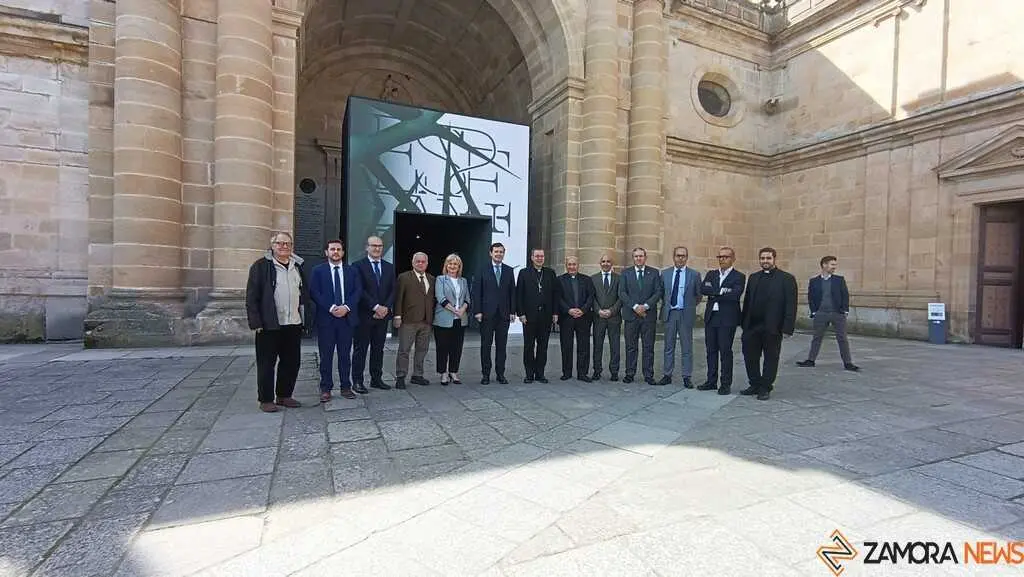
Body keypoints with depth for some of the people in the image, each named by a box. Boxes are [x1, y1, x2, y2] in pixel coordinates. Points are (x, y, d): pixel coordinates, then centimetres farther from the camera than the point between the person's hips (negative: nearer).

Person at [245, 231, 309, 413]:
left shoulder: (298, 266, 12)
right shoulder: (260, 266, -4)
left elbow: (305, 292, 17)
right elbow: (251, 296, -7)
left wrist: (304, 316, 10)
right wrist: (256, 322, -12)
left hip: (294, 324, 5)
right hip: (269, 325, -5)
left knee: (292, 362, 11)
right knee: (266, 363, 5)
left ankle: (284, 396, 25)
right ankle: (266, 400, 16)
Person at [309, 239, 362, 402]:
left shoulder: (352, 271, 10)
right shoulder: (318, 270, 4)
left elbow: (358, 291, 2)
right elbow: (314, 292, -5)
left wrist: (346, 307, -12)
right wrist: (331, 308, -15)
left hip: (347, 318, 2)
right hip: (325, 318, -2)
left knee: (345, 355, 7)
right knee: (326, 356, 3)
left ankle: (346, 387, 16)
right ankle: (325, 388, 13)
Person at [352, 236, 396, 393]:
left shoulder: (389, 267, 13)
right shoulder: (359, 266, -2)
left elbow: (393, 290, 8)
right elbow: (360, 290, -11)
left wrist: (386, 307, -7)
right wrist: (376, 307, -16)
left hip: (383, 314, 4)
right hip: (364, 315, -4)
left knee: (378, 348, 10)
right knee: (360, 349, 2)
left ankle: (376, 379, 19)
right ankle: (357, 381, 9)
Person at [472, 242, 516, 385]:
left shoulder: (509, 271, 9)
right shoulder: (482, 270, 1)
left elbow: (512, 292, 8)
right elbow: (476, 292, -1)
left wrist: (512, 311, 2)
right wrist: (477, 311, -8)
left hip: (504, 313, 2)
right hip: (487, 313, -2)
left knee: (501, 345, 6)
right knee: (486, 345, 4)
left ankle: (500, 374, 15)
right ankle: (485, 374, 12)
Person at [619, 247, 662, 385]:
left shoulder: (654, 273, 8)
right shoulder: (625, 273, 6)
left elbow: (658, 292, 1)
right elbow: (622, 293, -1)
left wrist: (646, 306, -13)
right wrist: (635, 306, -13)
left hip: (648, 314, 0)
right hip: (631, 314, 0)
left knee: (649, 346, 4)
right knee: (630, 346, 5)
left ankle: (648, 375, 11)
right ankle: (630, 373, 13)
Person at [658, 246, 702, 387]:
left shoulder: (694, 274, 0)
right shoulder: (665, 273, 6)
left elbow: (699, 296, 7)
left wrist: (690, 307, 6)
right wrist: (666, 304, 7)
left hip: (686, 315, -2)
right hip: (669, 313, 2)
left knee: (687, 348, 4)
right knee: (669, 347, 9)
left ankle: (687, 377, 13)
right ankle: (667, 375, 17)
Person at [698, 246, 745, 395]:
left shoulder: (739, 277, -1)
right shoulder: (711, 274, 12)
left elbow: (735, 295, -18)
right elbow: (703, 289, -5)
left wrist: (714, 294, -10)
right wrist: (720, 291, -18)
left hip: (727, 319, -5)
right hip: (711, 317, 5)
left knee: (725, 351, 0)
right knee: (711, 350, 10)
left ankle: (726, 384, 10)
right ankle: (711, 381, 20)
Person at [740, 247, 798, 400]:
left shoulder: (786, 278, -3)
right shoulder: (753, 278, 12)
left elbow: (791, 305, -7)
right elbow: (747, 301, 10)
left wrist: (787, 328, -14)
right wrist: (743, 323, 4)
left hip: (772, 327, -4)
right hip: (752, 326, 5)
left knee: (770, 358, 7)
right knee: (750, 356, 9)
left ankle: (765, 388, 19)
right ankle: (755, 385, 24)